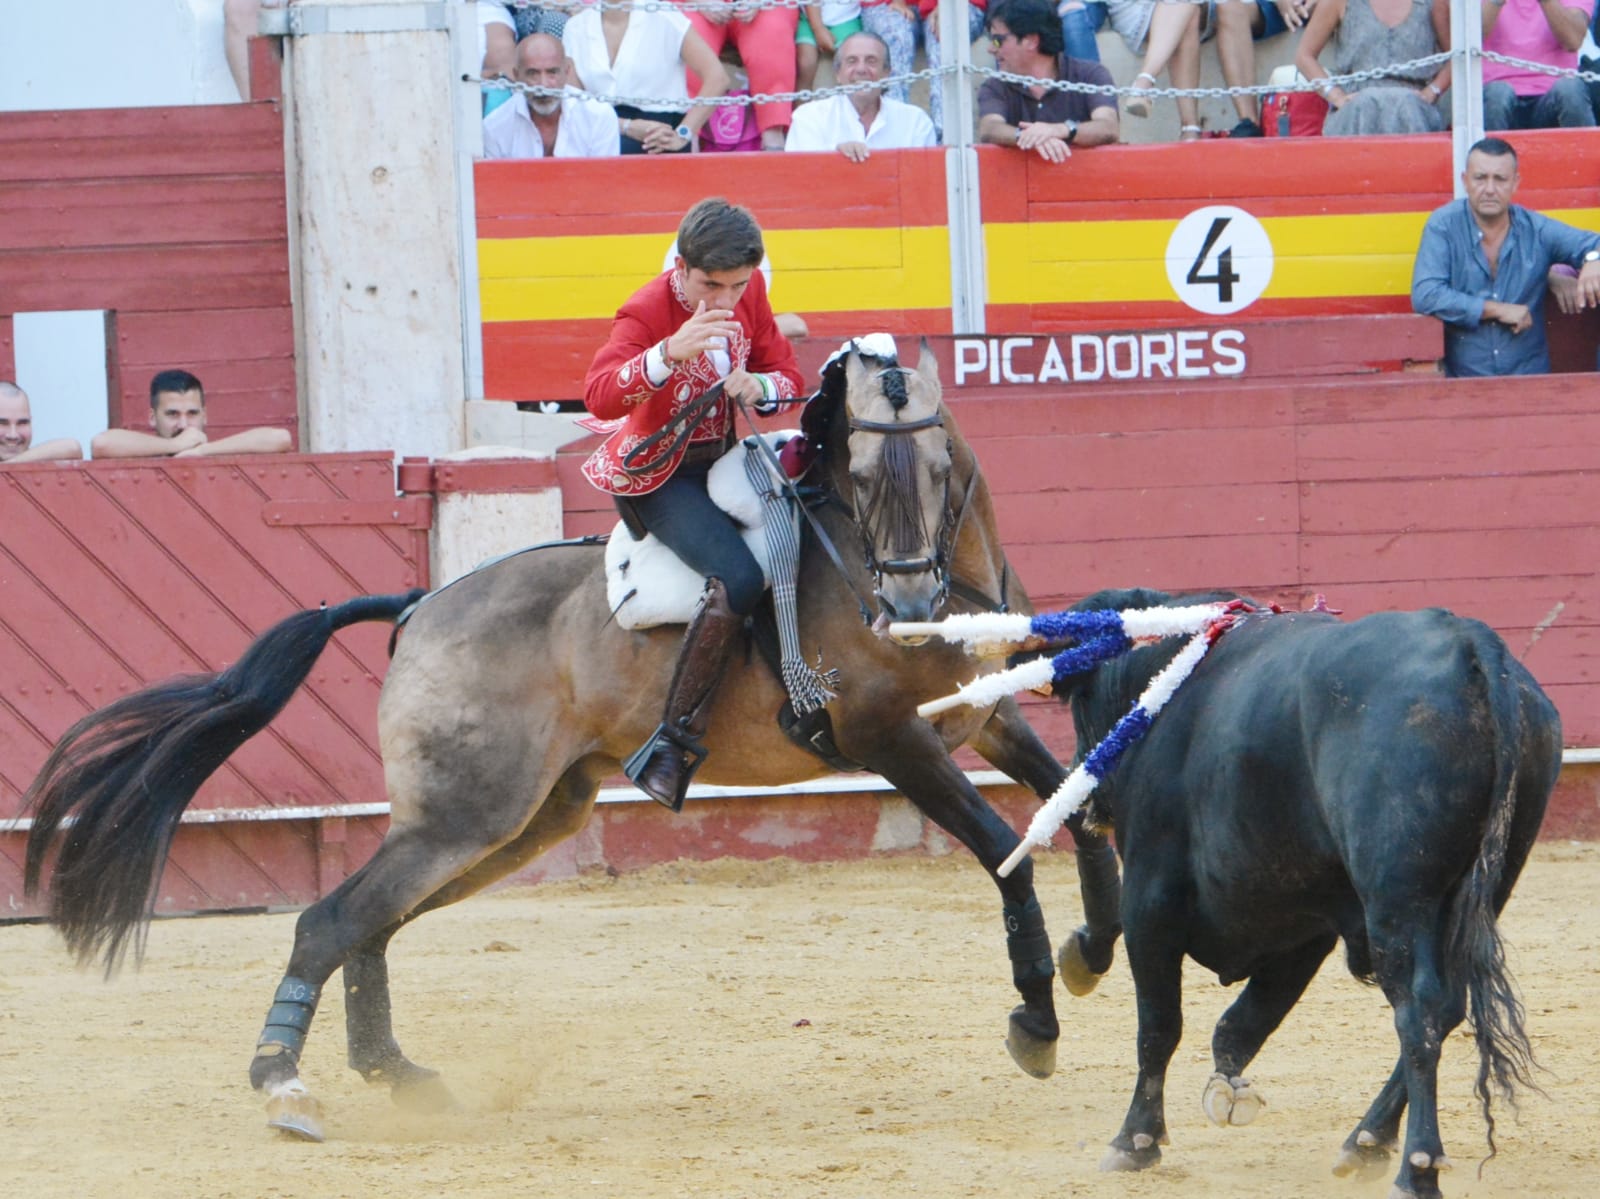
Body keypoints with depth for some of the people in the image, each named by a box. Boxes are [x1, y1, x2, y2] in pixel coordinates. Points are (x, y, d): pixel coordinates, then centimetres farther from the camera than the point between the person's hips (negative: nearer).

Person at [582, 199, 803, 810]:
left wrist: (759, 385, -19)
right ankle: (672, 743, -26)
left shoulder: (748, 295, -3)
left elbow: (786, 374, 6)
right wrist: (670, 353, -54)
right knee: (738, 579, -29)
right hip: (659, 473, -8)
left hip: (723, 457, 8)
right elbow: (599, 395, -38)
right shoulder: (646, 311, -22)